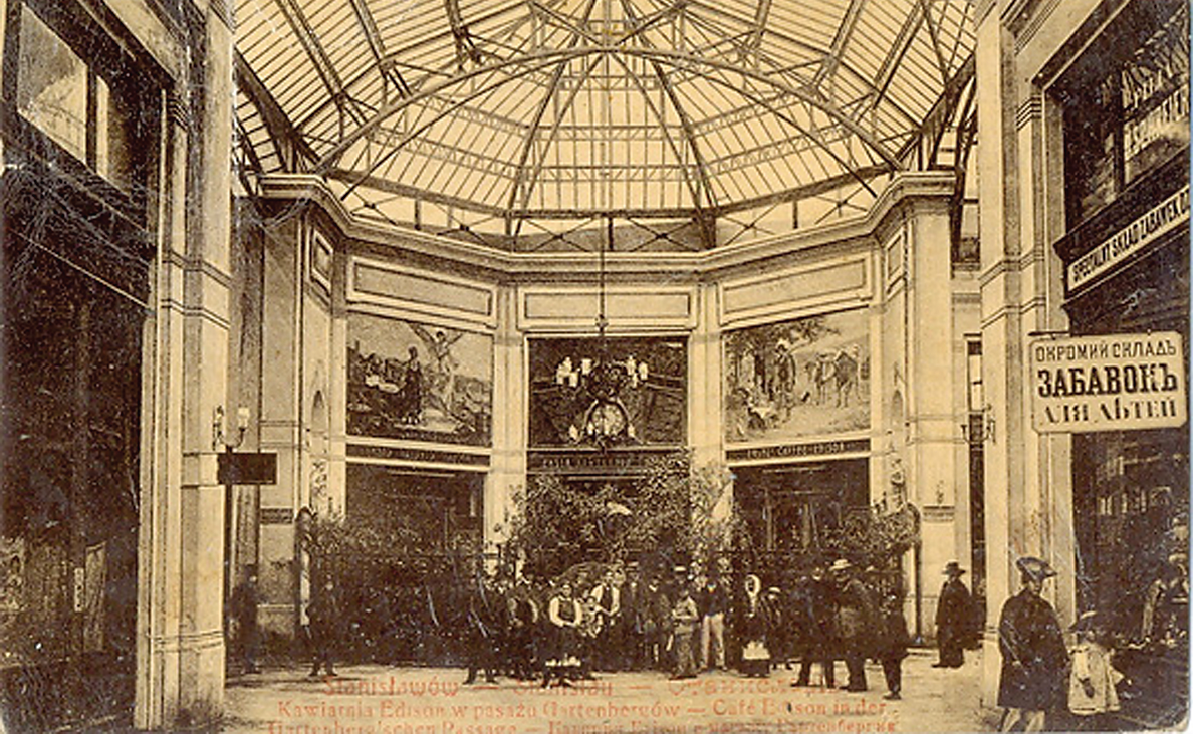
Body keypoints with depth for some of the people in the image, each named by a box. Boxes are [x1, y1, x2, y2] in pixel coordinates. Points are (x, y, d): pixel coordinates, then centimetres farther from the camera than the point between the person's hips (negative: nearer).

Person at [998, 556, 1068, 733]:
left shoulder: (1045, 608, 15)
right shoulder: (1013, 605, -2)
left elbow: (1055, 637, 18)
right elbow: (1006, 635, -8)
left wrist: (1060, 662, 8)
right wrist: (1015, 660, -17)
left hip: (1043, 670, 5)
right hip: (1021, 668, -5)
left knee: (1037, 715, 3)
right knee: (1015, 712, -11)